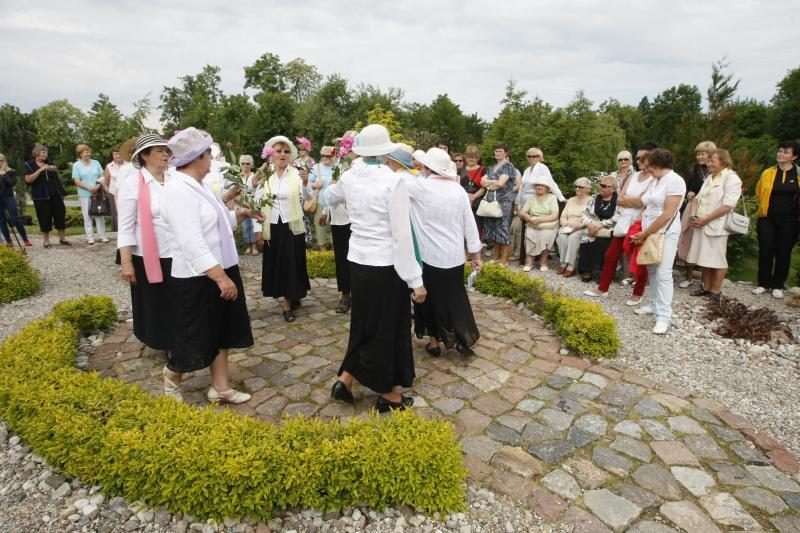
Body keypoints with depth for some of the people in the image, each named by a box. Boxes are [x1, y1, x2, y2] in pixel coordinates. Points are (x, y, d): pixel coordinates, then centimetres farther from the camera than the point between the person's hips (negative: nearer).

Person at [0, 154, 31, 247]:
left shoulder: (11, 172, 5)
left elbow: (12, 183, -10)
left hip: (8, 197, -3)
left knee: (16, 219, -7)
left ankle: (25, 240, -3)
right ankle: (8, 241, 7)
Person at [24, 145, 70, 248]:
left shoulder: (50, 163, 13)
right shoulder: (29, 165, 3)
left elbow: (59, 178, 14)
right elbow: (28, 180, -10)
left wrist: (56, 170, -6)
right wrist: (40, 170, -17)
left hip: (55, 194, 3)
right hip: (41, 196, -3)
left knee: (60, 215, 0)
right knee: (44, 218, -1)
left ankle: (62, 239, 7)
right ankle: (46, 240, 9)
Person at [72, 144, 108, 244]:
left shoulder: (96, 162, 9)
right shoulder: (76, 165, 2)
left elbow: (102, 177, 8)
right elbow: (77, 181, -4)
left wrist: (99, 186, -10)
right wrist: (90, 188, -15)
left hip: (97, 193, 2)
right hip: (85, 195, -2)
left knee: (100, 214, 3)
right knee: (87, 216, 2)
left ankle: (102, 236, 7)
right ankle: (90, 237, 7)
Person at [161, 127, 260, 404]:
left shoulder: (199, 185, 10)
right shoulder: (179, 190, -20)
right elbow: (191, 242, -28)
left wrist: (240, 214, 7)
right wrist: (220, 277, -31)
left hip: (219, 270, 9)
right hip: (197, 278, -9)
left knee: (221, 332, 15)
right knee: (194, 339, 7)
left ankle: (220, 387, 28)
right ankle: (171, 380, 35)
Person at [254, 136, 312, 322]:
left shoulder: (297, 174, -2)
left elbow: (307, 198, -15)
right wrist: (258, 228, 1)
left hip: (292, 226, -2)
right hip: (272, 227, 2)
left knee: (292, 263, 3)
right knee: (276, 264, 10)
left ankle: (289, 300, 19)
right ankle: (290, 298, 27)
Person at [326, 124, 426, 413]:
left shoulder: (349, 178, 1)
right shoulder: (393, 181, -16)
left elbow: (330, 198, 25)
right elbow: (402, 235, -19)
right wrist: (415, 280, -14)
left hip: (358, 262, 6)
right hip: (387, 266, -5)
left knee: (365, 323, 22)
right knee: (390, 327, 10)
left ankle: (345, 380, 27)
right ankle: (390, 395, 26)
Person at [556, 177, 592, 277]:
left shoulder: (591, 201, 2)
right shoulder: (571, 200, 22)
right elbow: (563, 216, 16)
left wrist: (578, 225, -22)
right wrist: (566, 224, -5)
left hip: (583, 228, -5)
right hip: (568, 227, 5)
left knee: (573, 237, -34)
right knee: (562, 236, -28)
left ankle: (571, 267, -33)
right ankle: (563, 264, -23)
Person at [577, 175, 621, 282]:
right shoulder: (594, 198, 15)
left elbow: (616, 219, -12)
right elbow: (585, 214, 10)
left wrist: (600, 225, -19)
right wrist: (590, 224, -10)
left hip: (609, 232, -4)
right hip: (593, 229, 4)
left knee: (602, 243, -31)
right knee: (586, 240, -24)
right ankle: (587, 270, -18)